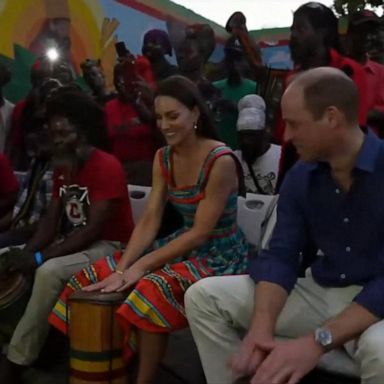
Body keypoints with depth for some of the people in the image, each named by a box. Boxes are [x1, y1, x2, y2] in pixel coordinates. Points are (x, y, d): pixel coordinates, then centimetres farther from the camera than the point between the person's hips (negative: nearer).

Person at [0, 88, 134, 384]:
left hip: (109, 246, -8)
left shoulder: (107, 167, -18)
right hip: (74, 244, 9)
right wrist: (26, 252, -13)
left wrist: (39, 257, -26)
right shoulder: (63, 168, 8)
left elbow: (94, 229, -23)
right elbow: (51, 220, 7)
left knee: (49, 272, -31)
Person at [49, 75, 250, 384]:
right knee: (97, 277, -5)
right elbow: (149, 221, -2)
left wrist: (142, 265, -22)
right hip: (185, 246, 7)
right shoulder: (163, 158, 2)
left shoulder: (220, 161, -19)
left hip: (221, 255, -7)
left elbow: (201, 233, -20)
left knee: (153, 288, -33)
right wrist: (122, 268, -15)